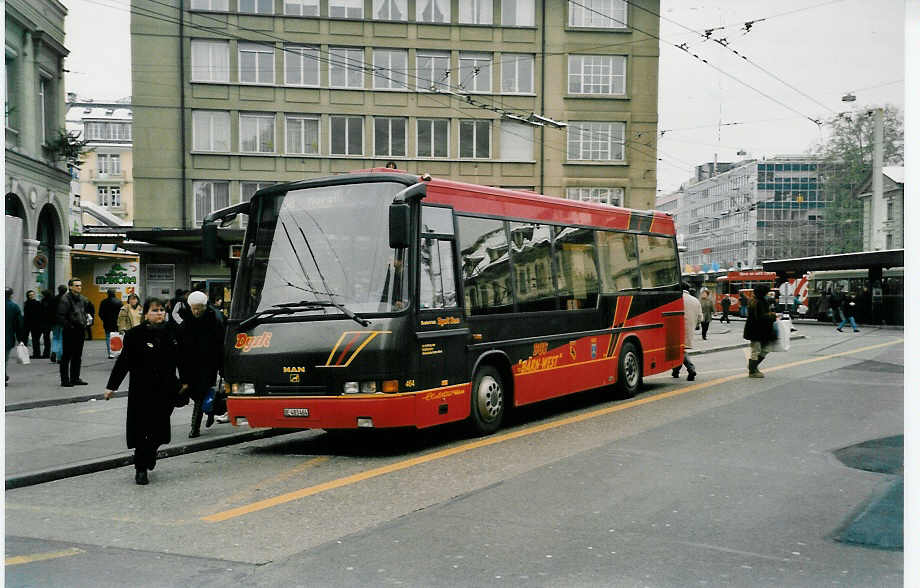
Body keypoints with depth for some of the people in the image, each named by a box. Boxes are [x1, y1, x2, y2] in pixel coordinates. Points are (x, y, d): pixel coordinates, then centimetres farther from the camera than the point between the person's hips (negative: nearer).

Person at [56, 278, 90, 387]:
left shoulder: (83, 299, 13)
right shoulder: (65, 299, -10)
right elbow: (61, 316, -14)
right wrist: (69, 326, -17)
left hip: (80, 331, 8)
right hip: (69, 332, -8)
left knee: (78, 356, 12)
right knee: (67, 356, -2)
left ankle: (75, 378, 20)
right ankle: (65, 380, 2)